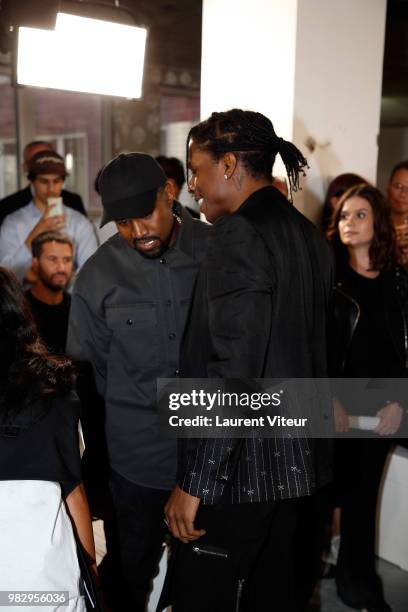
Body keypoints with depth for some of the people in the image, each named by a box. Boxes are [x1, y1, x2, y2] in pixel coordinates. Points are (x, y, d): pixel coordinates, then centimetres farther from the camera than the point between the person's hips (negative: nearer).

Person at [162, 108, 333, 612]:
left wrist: (194, 482, -19)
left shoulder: (238, 234, -17)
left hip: (239, 468, -9)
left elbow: (232, 370, -23)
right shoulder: (306, 234, 10)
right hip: (293, 461, 9)